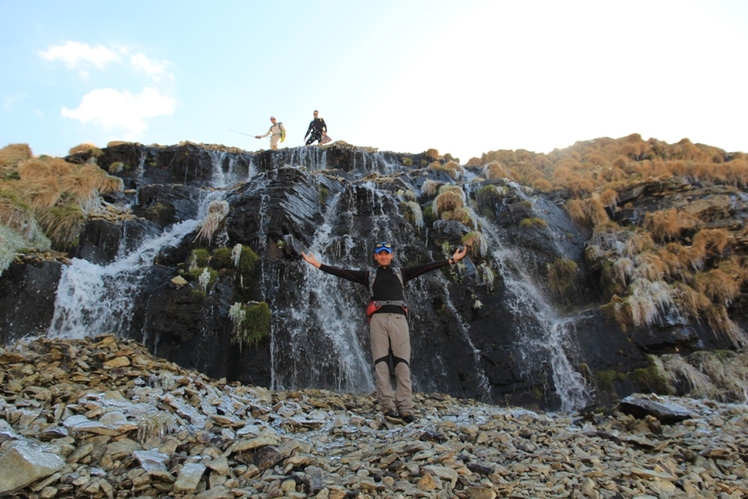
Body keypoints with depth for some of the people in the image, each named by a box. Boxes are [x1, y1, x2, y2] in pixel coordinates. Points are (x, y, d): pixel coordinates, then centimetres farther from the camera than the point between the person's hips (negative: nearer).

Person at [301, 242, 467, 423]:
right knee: (381, 364, -8)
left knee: (403, 364, -7)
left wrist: (452, 260, 9)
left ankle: (406, 408, -9)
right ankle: (388, 407, -8)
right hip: (378, 319, 0)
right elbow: (343, 272, 14)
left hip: (398, 318, 0)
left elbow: (426, 267, 16)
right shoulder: (369, 275, 21)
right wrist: (318, 264, 7)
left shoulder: (401, 273, 22)